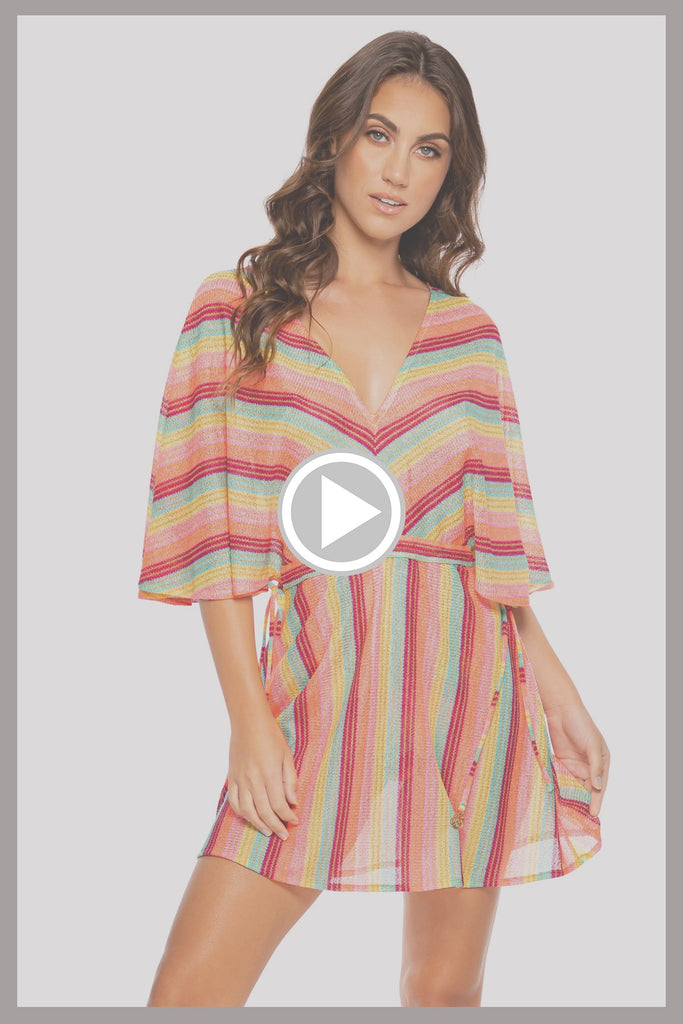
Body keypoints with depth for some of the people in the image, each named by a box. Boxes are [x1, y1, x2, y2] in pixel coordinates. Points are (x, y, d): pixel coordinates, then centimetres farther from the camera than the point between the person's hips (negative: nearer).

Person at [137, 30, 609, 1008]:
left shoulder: (469, 334, 9)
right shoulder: (236, 307, 3)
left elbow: (492, 536, 9)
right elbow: (217, 532, -2)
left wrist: (559, 689, 1)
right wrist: (248, 718, -8)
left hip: (465, 679, 2)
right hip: (316, 676, -2)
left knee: (444, 987, 8)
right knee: (187, 995, -8)